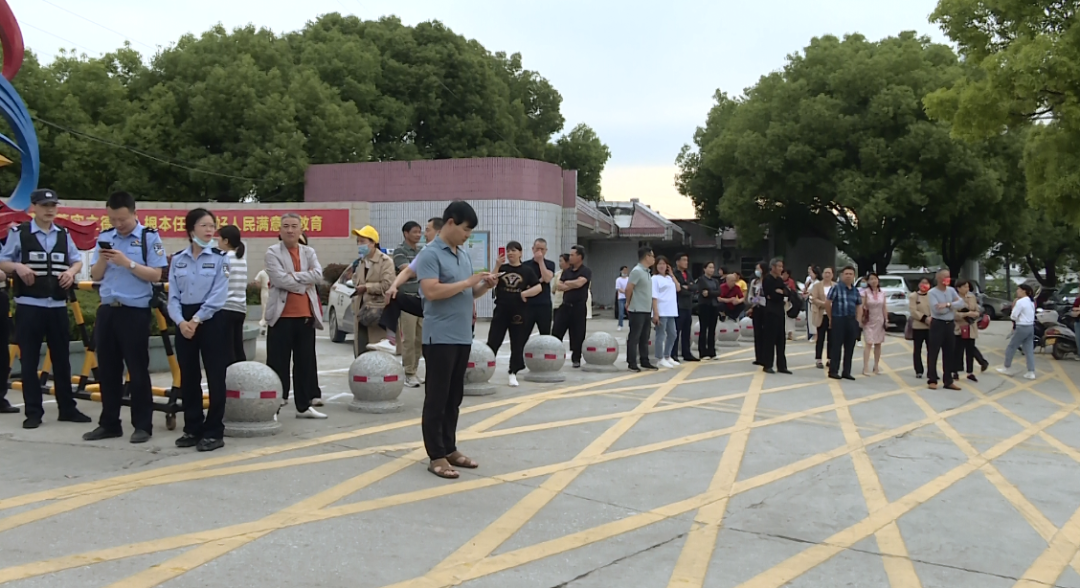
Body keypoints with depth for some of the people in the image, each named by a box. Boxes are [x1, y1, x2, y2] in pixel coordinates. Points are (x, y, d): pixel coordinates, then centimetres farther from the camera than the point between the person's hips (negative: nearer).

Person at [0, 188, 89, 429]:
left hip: (58, 306, 3)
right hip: (29, 306, -3)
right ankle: (33, 412, 10)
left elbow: (77, 260, 17)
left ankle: (67, 408, 19)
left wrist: (71, 271, -4)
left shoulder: (63, 235, 9)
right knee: (29, 360, 2)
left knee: (61, 358, 10)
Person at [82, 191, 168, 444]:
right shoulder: (105, 237, 11)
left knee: (138, 370, -1)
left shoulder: (149, 237, -4)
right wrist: (102, 260, -7)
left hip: (136, 312, -5)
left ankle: (142, 425, 7)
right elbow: (95, 276, 12)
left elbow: (155, 275, -10)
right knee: (107, 370, 10)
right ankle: (109, 423, 20)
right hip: (107, 311, 6)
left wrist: (127, 262, -19)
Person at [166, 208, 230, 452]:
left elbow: (218, 297, -9)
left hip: (211, 321, -4)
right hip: (184, 322, 4)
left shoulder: (219, 258, -1)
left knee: (215, 377, -2)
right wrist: (181, 321, -12)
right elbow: (173, 297, 4)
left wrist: (197, 320, -16)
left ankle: (213, 432, 5)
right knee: (188, 378, 9)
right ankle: (193, 429, 20)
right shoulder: (178, 260, 9)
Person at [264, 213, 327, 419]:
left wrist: (293, 275, -14)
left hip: (306, 315, 5)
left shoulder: (309, 252, 12)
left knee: (305, 362, 10)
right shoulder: (273, 252, -1)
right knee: (278, 363, -2)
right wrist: (304, 284, -8)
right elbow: (279, 279, -16)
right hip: (282, 315, -5)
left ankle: (303, 406, 19)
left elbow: (318, 275, -5)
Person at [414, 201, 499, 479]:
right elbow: (431, 291, -23)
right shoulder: (430, 254, -11)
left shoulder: (465, 255, 15)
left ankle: (450, 449, 23)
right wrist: (468, 281, -18)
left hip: (463, 337, 8)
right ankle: (436, 456, 5)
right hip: (440, 338, -8)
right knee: (436, 398, -1)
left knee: (454, 398, 14)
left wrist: (485, 286, 0)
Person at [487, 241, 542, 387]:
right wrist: (497, 266, -16)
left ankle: (513, 374, 15)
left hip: (519, 311, 0)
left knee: (517, 344, 5)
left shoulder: (527, 270, 2)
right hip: (501, 310, 0)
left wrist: (524, 293, -12)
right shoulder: (502, 268, 5)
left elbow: (538, 287, 0)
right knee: (493, 342, -3)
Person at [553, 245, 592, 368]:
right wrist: (572, 285, -12)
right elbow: (559, 286, 4)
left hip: (579, 307, -5)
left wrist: (567, 283, -6)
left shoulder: (586, 271, -4)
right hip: (565, 305, 5)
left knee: (577, 334, 1)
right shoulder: (566, 271, 13)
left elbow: (579, 282, -21)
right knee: (556, 331, -1)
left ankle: (576, 359, 13)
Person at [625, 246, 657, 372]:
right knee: (634, 337, -3)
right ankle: (632, 363, 2)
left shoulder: (646, 272, 14)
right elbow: (628, 288, -16)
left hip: (646, 310, 9)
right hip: (637, 310, -9)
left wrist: (651, 309, 17)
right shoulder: (637, 271, -15)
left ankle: (644, 361, 19)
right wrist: (628, 303, -2)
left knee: (644, 338, 12)